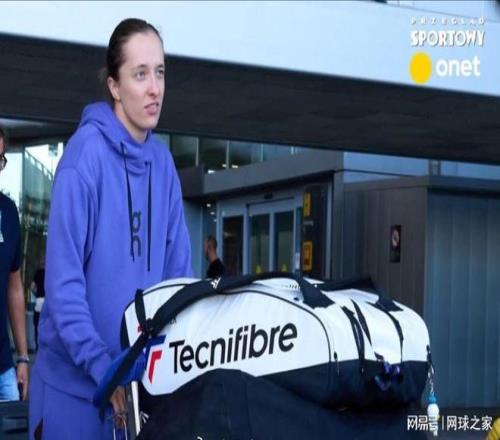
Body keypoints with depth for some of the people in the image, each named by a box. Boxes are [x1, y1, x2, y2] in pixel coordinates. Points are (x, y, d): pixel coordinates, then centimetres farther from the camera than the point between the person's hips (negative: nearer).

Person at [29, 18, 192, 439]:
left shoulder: (163, 161, 5)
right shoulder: (87, 151, -14)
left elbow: (178, 271, 8)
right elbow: (62, 278, -17)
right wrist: (101, 367, -21)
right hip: (74, 381, -5)